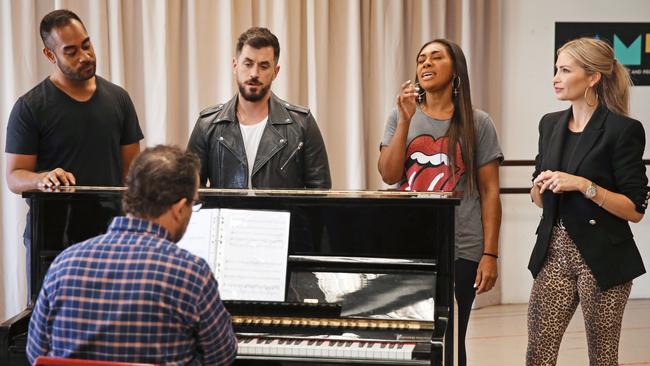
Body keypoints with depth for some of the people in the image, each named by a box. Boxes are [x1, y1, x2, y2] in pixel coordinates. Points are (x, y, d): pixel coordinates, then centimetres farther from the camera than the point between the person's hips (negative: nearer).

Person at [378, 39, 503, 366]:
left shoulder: (477, 123, 2)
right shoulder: (400, 117, 8)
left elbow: (489, 192, 0)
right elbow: (389, 175, -4)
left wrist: (490, 254, -5)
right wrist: (406, 120, -11)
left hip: (461, 252, -2)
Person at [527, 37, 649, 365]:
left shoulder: (623, 129, -9)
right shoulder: (550, 124, 10)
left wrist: (583, 185, -20)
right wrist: (541, 185, -3)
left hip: (602, 258, -5)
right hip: (554, 254, 5)